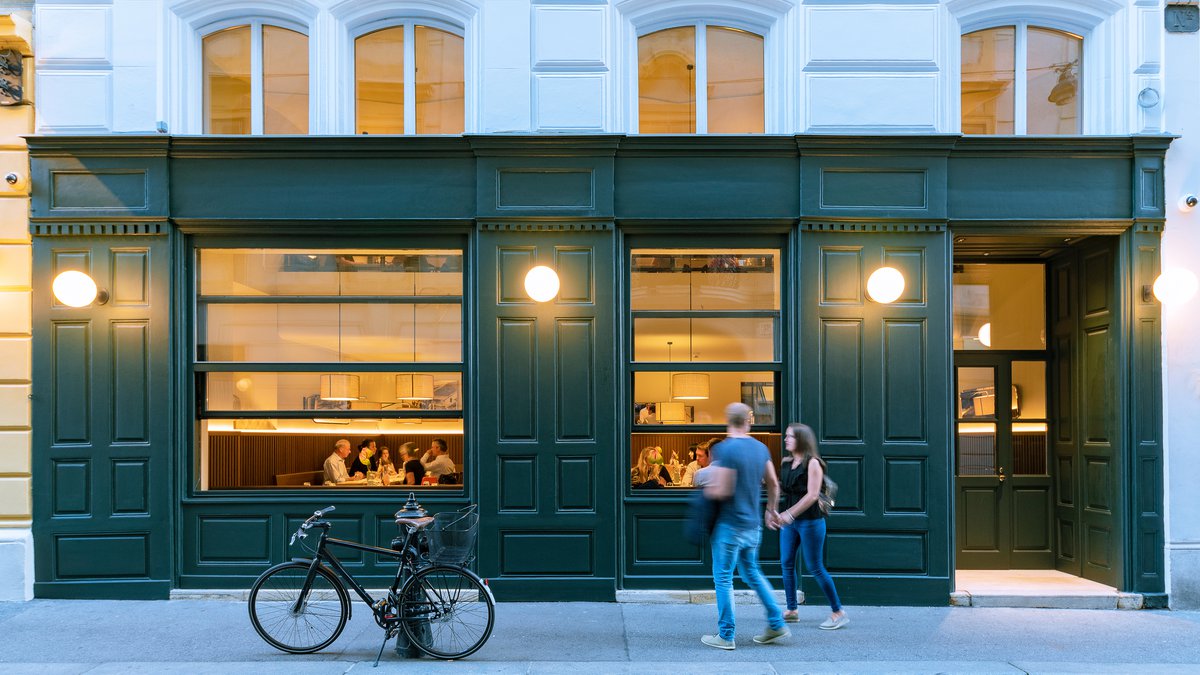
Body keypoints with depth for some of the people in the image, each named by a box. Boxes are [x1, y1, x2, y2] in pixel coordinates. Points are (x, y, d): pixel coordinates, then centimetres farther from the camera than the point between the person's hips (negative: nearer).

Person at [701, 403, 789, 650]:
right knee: (752, 573, 21)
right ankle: (776, 624, 22)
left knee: (723, 578, 3)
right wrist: (772, 511, 26)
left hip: (730, 525, -7)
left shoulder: (723, 449, -17)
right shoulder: (760, 448, 5)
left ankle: (726, 635, 8)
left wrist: (704, 489, -2)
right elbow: (774, 485, 12)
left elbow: (722, 491, -22)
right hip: (753, 524, 7)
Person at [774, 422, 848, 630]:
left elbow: (812, 495, -17)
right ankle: (791, 610, 17)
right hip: (789, 521, 7)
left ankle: (838, 612, 7)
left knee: (815, 567, -4)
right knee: (786, 564, 7)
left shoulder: (812, 463, -11)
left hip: (810, 521, -7)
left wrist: (789, 514, -19)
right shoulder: (786, 463, 9)